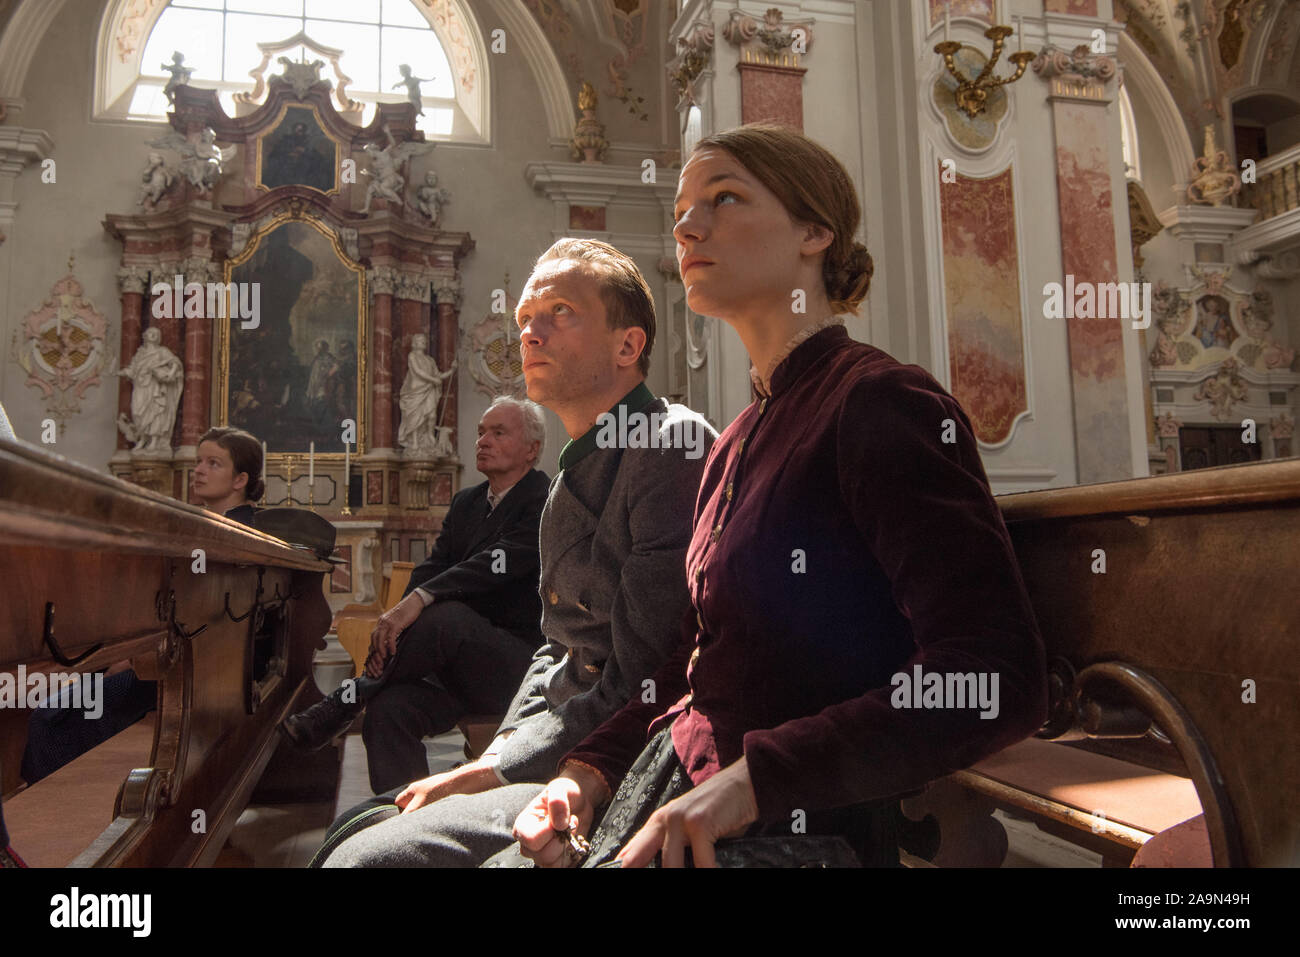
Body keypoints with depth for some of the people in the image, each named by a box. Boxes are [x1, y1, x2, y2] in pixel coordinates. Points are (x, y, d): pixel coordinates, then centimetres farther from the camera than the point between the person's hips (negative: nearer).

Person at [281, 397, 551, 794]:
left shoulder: (548, 501, -7)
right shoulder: (466, 502, 17)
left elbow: (498, 564, -23)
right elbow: (431, 569, 6)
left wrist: (420, 598, -35)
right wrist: (395, 623, -16)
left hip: (522, 667, -6)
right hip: (464, 667, 6)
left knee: (445, 615, -32)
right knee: (390, 707, -23)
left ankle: (341, 705, -14)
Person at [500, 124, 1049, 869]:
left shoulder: (882, 406, -14)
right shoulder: (740, 440, 12)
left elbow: (996, 681, -23)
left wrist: (755, 777, -26)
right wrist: (592, 769, 4)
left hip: (797, 833, -7)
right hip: (681, 807, 7)